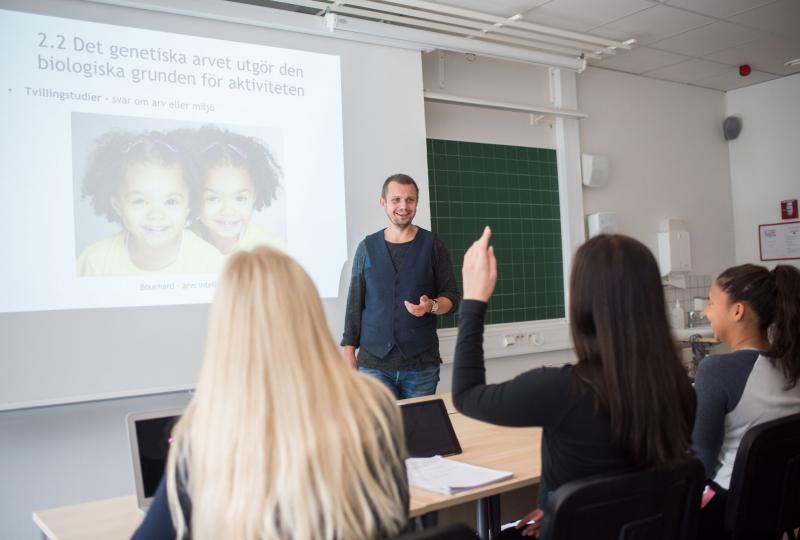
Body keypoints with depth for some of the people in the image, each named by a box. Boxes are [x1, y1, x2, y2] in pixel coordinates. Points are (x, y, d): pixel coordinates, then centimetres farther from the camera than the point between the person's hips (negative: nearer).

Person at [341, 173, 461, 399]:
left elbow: (451, 296, 4)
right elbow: (355, 303, 10)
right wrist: (349, 351, 4)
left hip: (421, 363, 0)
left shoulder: (432, 245, 4)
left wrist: (431, 306, -17)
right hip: (374, 362, 1)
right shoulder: (367, 247, 8)